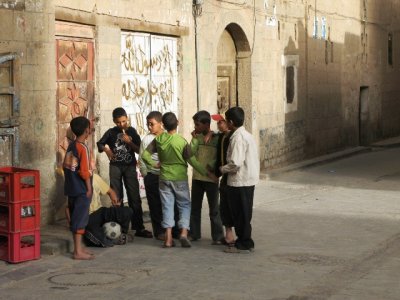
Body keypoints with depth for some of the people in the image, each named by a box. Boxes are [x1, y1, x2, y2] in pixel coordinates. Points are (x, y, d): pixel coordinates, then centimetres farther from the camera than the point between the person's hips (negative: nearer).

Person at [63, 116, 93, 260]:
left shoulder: (71, 146, 8)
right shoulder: (83, 147, -16)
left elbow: (65, 166, 14)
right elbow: (84, 171, -19)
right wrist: (89, 188, -12)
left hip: (71, 188, 8)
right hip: (82, 189, -8)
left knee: (75, 217, 14)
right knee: (80, 219, -5)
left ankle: (78, 247, 23)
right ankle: (78, 252, -2)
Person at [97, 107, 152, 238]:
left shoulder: (132, 131, 3)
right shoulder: (111, 132, 3)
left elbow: (139, 150, 1)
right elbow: (100, 144, 11)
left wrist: (129, 142, -15)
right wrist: (106, 150, -9)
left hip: (130, 166, 0)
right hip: (115, 167, 0)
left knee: (134, 197, -4)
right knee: (117, 198, 5)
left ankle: (139, 227, -4)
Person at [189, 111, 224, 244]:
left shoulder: (216, 138, -8)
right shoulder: (196, 137, 5)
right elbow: (191, 153, -3)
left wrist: (212, 166, -20)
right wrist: (195, 139, -10)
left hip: (211, 178, -5)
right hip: (197, 177, 5)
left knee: (214, 208, 2)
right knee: (195, 207, 13)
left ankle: (218, 236, 8)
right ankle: (194, 233, 24)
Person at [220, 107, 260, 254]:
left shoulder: (238, 138, -19)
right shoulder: (247, 135, 12)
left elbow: (236, 163, -25)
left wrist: (222, 169, -8)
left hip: (239, 182, -9)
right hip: (248, 180, 9)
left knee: (240, 214, 0)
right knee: (243, 214, 16)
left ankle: (243, 245, 8)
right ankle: (245, 242, 24)